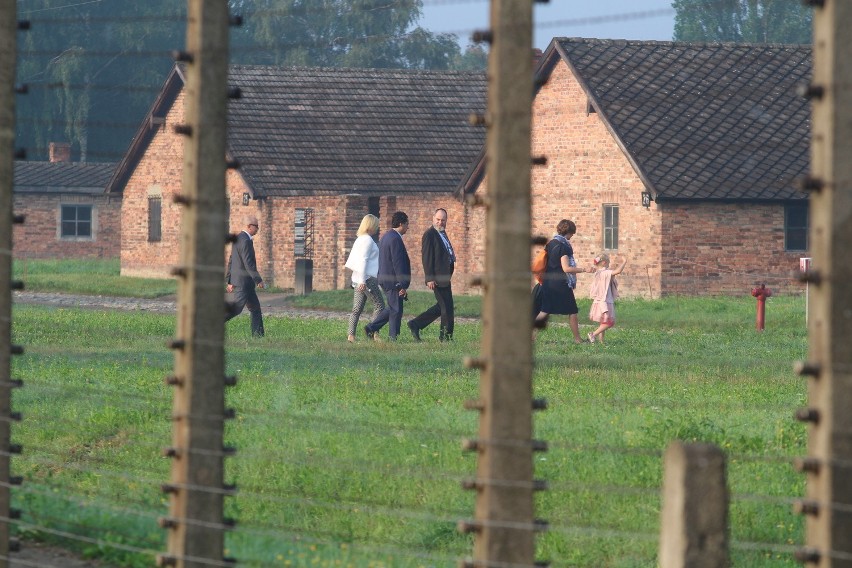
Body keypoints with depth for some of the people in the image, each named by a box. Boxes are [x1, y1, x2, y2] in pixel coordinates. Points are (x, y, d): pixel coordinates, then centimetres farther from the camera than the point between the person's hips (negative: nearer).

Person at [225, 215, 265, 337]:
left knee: (255, 308, 11)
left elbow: (231, 261, 18)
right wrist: (258, 280, -17)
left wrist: (229, 281, 20)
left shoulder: (238, 239, 14)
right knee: (236, 308, -11)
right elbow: (248, 264, -21)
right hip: (243, 281, -10)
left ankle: (258, 335, 10)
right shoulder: (245, 241, -17)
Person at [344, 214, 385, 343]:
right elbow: (363, 260, -18)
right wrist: (363, 280, -21)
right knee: (379, 305, -3)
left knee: (357, 308, 6)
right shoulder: (368, 240, -11)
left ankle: (351, 335, 1)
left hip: (358, 278, 9)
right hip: (367, 278, -9)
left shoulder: (360, 239, 16)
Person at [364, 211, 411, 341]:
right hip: (393, 281, -10)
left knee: (392, 308, 18)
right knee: (396, 310, -2)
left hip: (385, 279, 10)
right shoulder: (395, 239, -18)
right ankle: (393, 339, 2)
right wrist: (403, 286, -20)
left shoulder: (386, 237, 14)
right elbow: (398, 263, -21)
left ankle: (371, 328, 15)